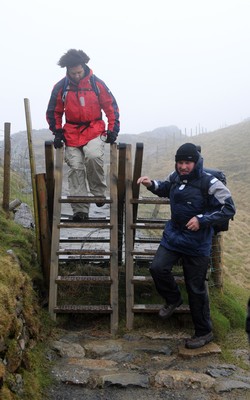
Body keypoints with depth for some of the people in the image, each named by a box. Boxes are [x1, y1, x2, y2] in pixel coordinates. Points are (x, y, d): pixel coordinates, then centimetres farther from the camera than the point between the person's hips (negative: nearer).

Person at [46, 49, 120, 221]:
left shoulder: (96, 83, -4)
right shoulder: (61, 87, -2)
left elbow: (111, 106, 3)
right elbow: (54, 112, 11)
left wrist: (113, 130, -2)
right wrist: (58, 132, 2)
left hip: (94, 130, -2)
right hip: (72, 133, 2)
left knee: (93, 156, -30)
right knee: (75, 168, -5)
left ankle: (99, 191, -6)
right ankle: (80, 209, 0)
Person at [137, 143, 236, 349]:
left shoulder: (210, 184, -19)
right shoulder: (175, 177, -1)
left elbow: (229, 209, -15)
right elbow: (165, 189, 22)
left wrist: (202, 219, -25)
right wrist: (151, 184, 0)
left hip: (197, 243, -5)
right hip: (173, 235, 6)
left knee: (196, 289, 3)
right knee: (158, 268, -9)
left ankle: (204, 332, 22)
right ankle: (173, 299, 24)